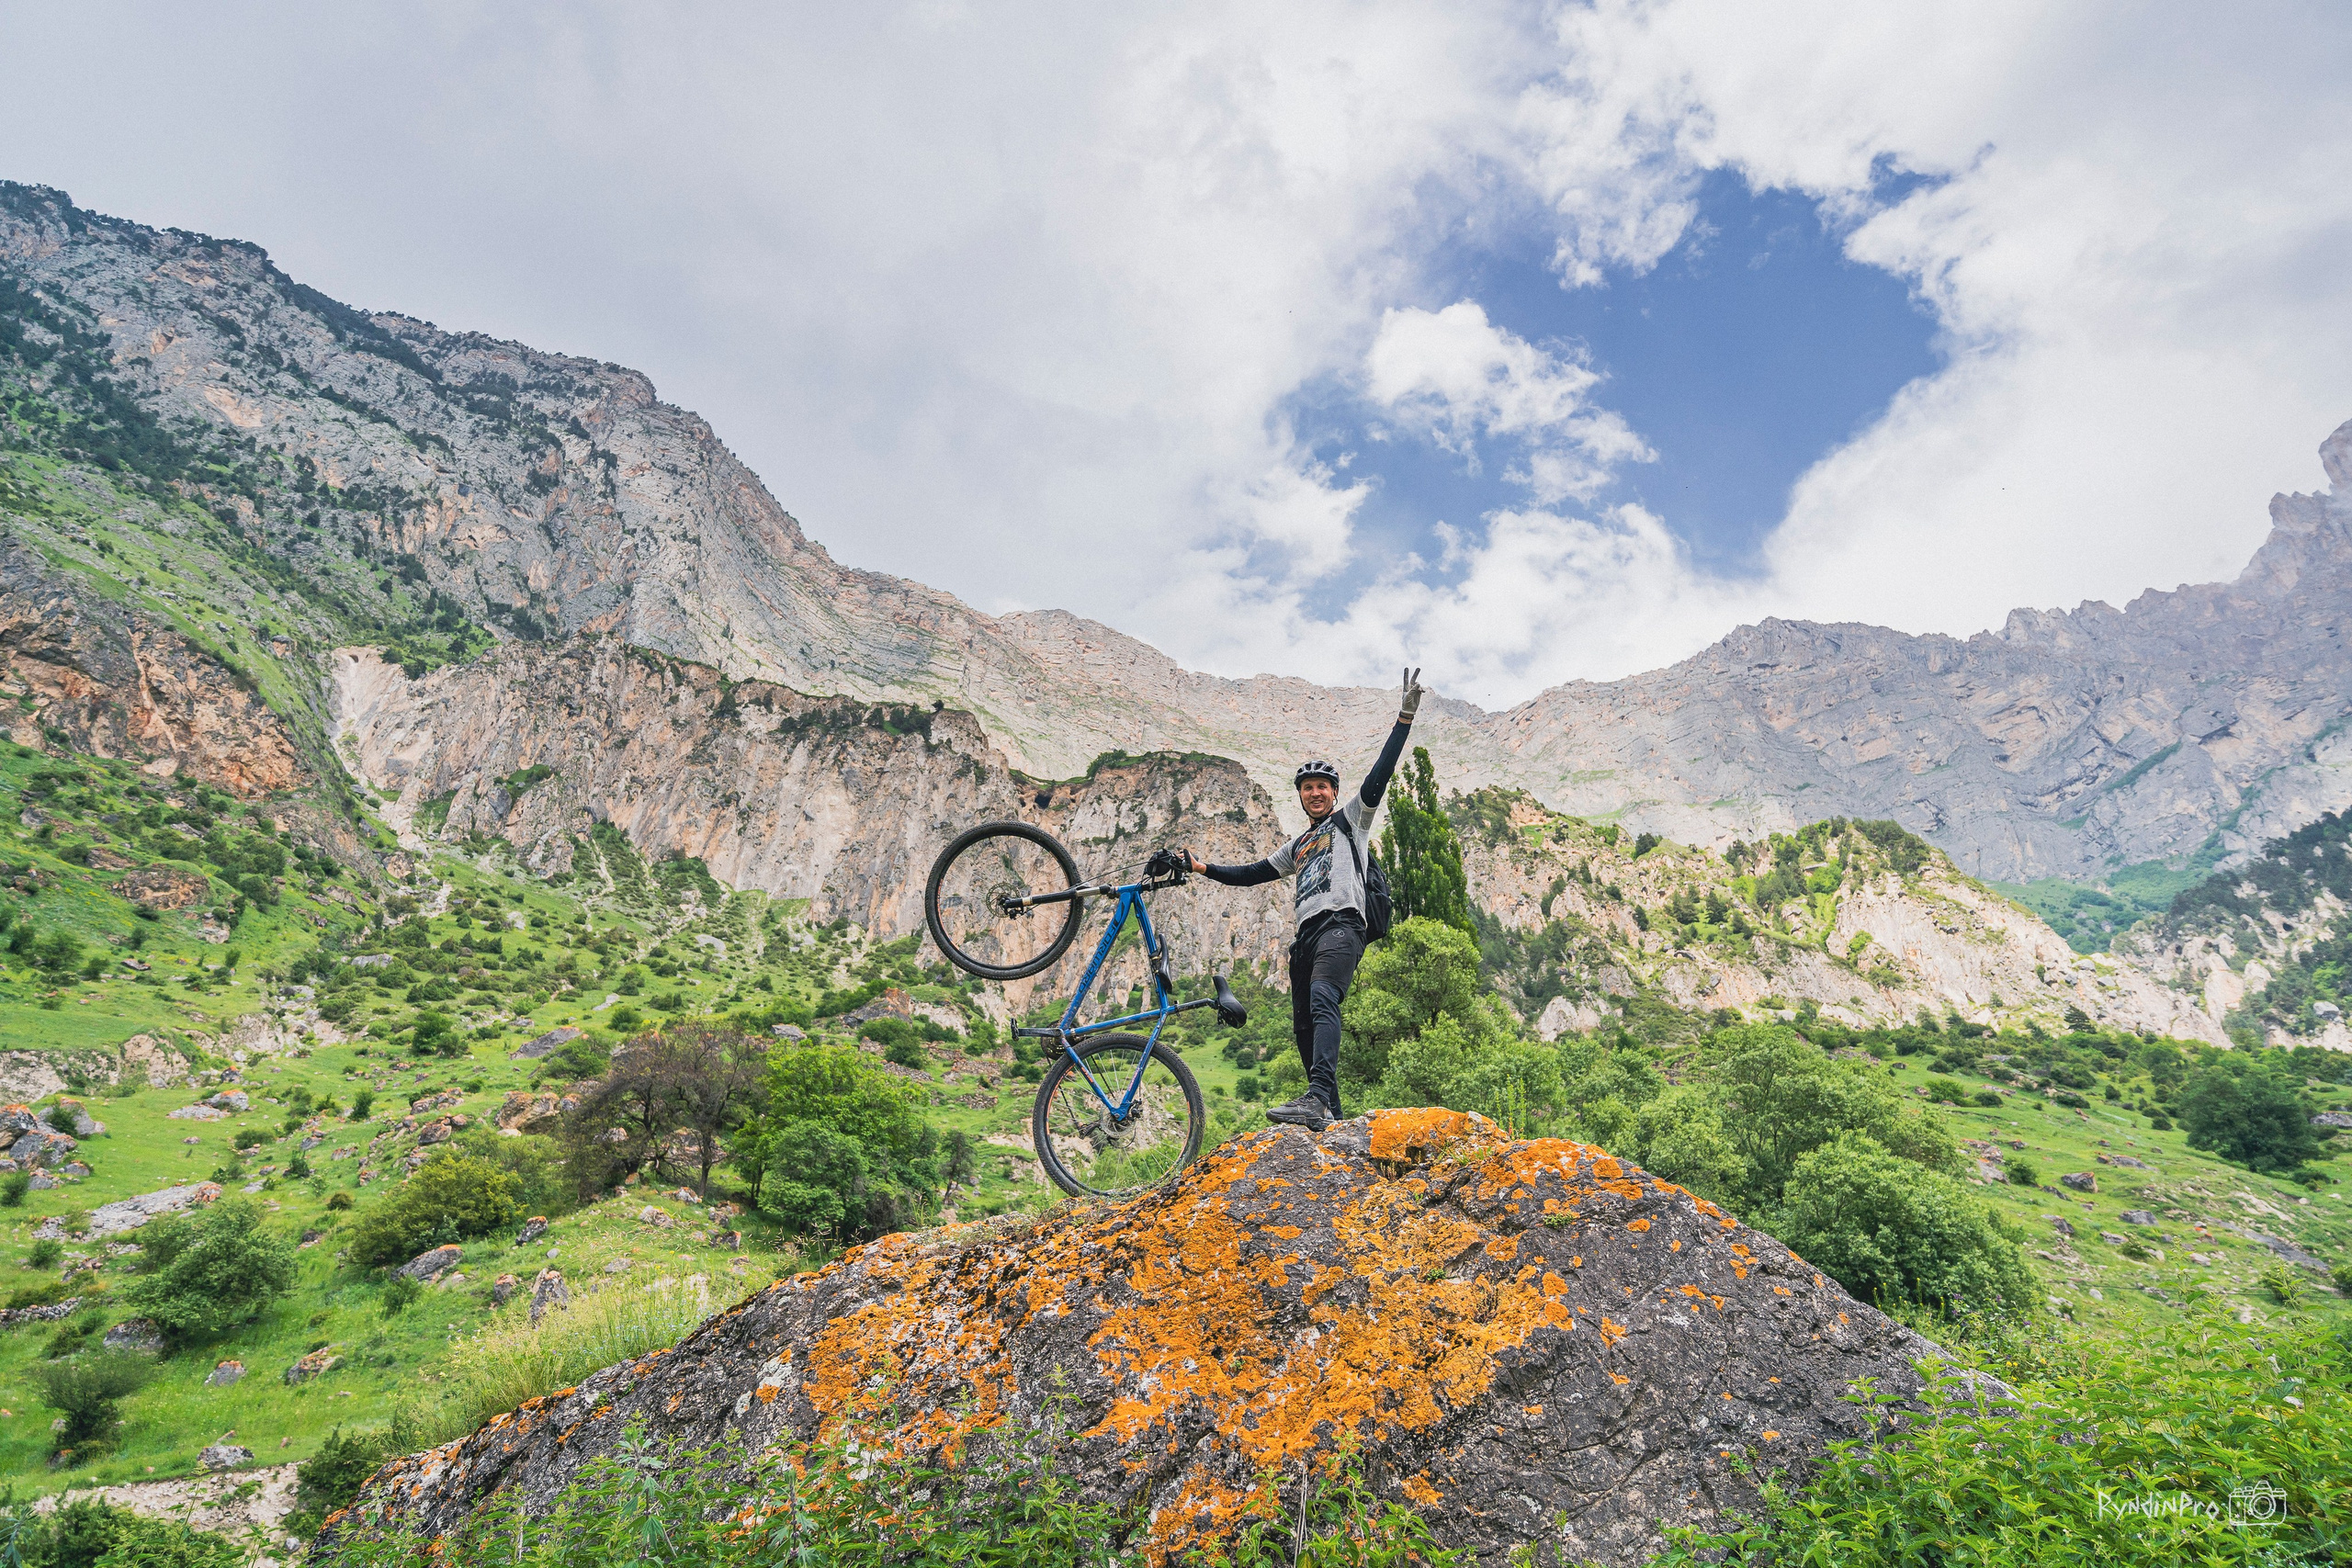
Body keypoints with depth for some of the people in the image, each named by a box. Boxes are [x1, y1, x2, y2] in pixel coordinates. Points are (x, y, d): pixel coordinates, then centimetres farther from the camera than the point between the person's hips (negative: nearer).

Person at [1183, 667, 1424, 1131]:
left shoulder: (1350, 818, 13)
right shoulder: (1298, 846, 31)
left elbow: (1379, 776, 1)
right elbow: (1254, 873, 31)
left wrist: (1405, 718, -8)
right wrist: (1204, 869, 23)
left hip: (1340, 923, -8)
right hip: (1306, 935, 8)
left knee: (1322, 1001, -29)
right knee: (1303, 1025, 5)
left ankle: (1318, 1098, -43)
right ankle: (1328, 1114, 11)